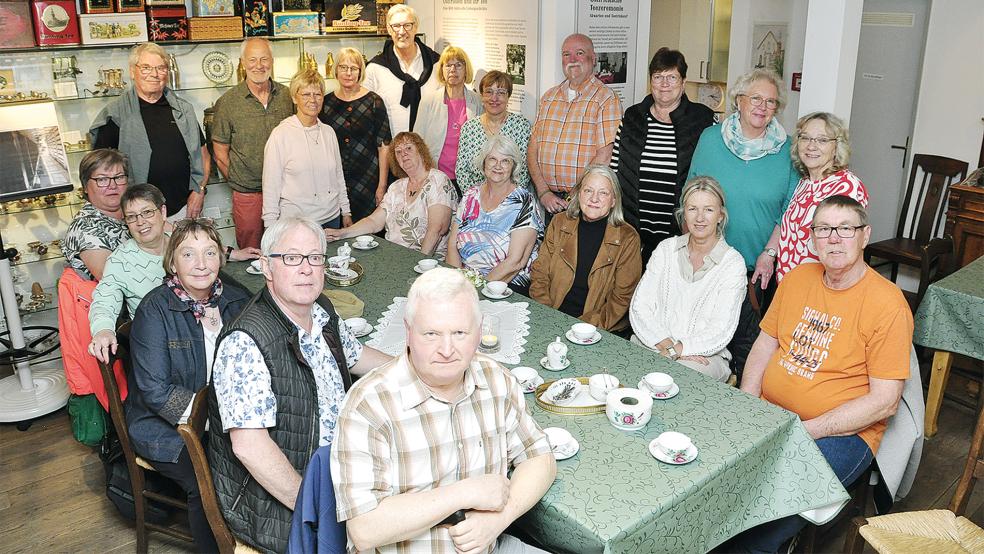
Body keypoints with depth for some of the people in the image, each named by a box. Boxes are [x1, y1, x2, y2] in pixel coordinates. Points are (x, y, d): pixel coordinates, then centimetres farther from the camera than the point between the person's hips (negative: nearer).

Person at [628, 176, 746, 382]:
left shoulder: (733, 263, -1)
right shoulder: (666, 249, 10)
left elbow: (721, 332, -9)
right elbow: (639, 306, 2)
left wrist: (676, 350, -19)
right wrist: (665, 345, -14)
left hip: (703, 357, -3)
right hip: (649, 345, 3)